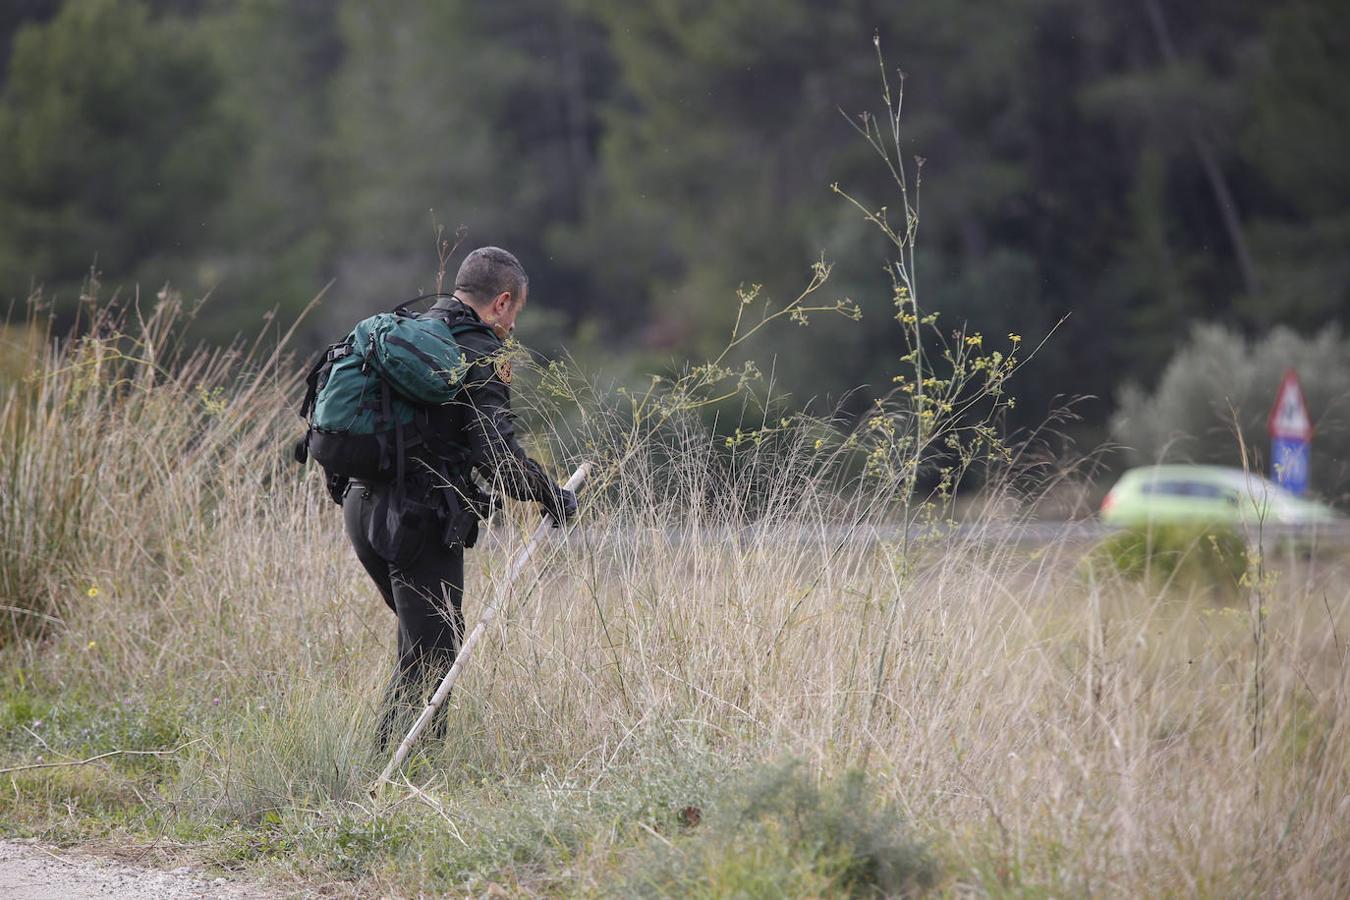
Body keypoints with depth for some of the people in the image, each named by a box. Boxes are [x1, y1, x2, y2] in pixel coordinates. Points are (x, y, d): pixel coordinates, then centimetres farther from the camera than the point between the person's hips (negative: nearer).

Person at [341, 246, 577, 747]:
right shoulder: (480, 354, -9)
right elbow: (498, 457, -18)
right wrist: (552, 497, -4)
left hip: (363, 505, 9)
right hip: (418, 521, -8)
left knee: (422, 644, 21)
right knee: (433, 652, -3)